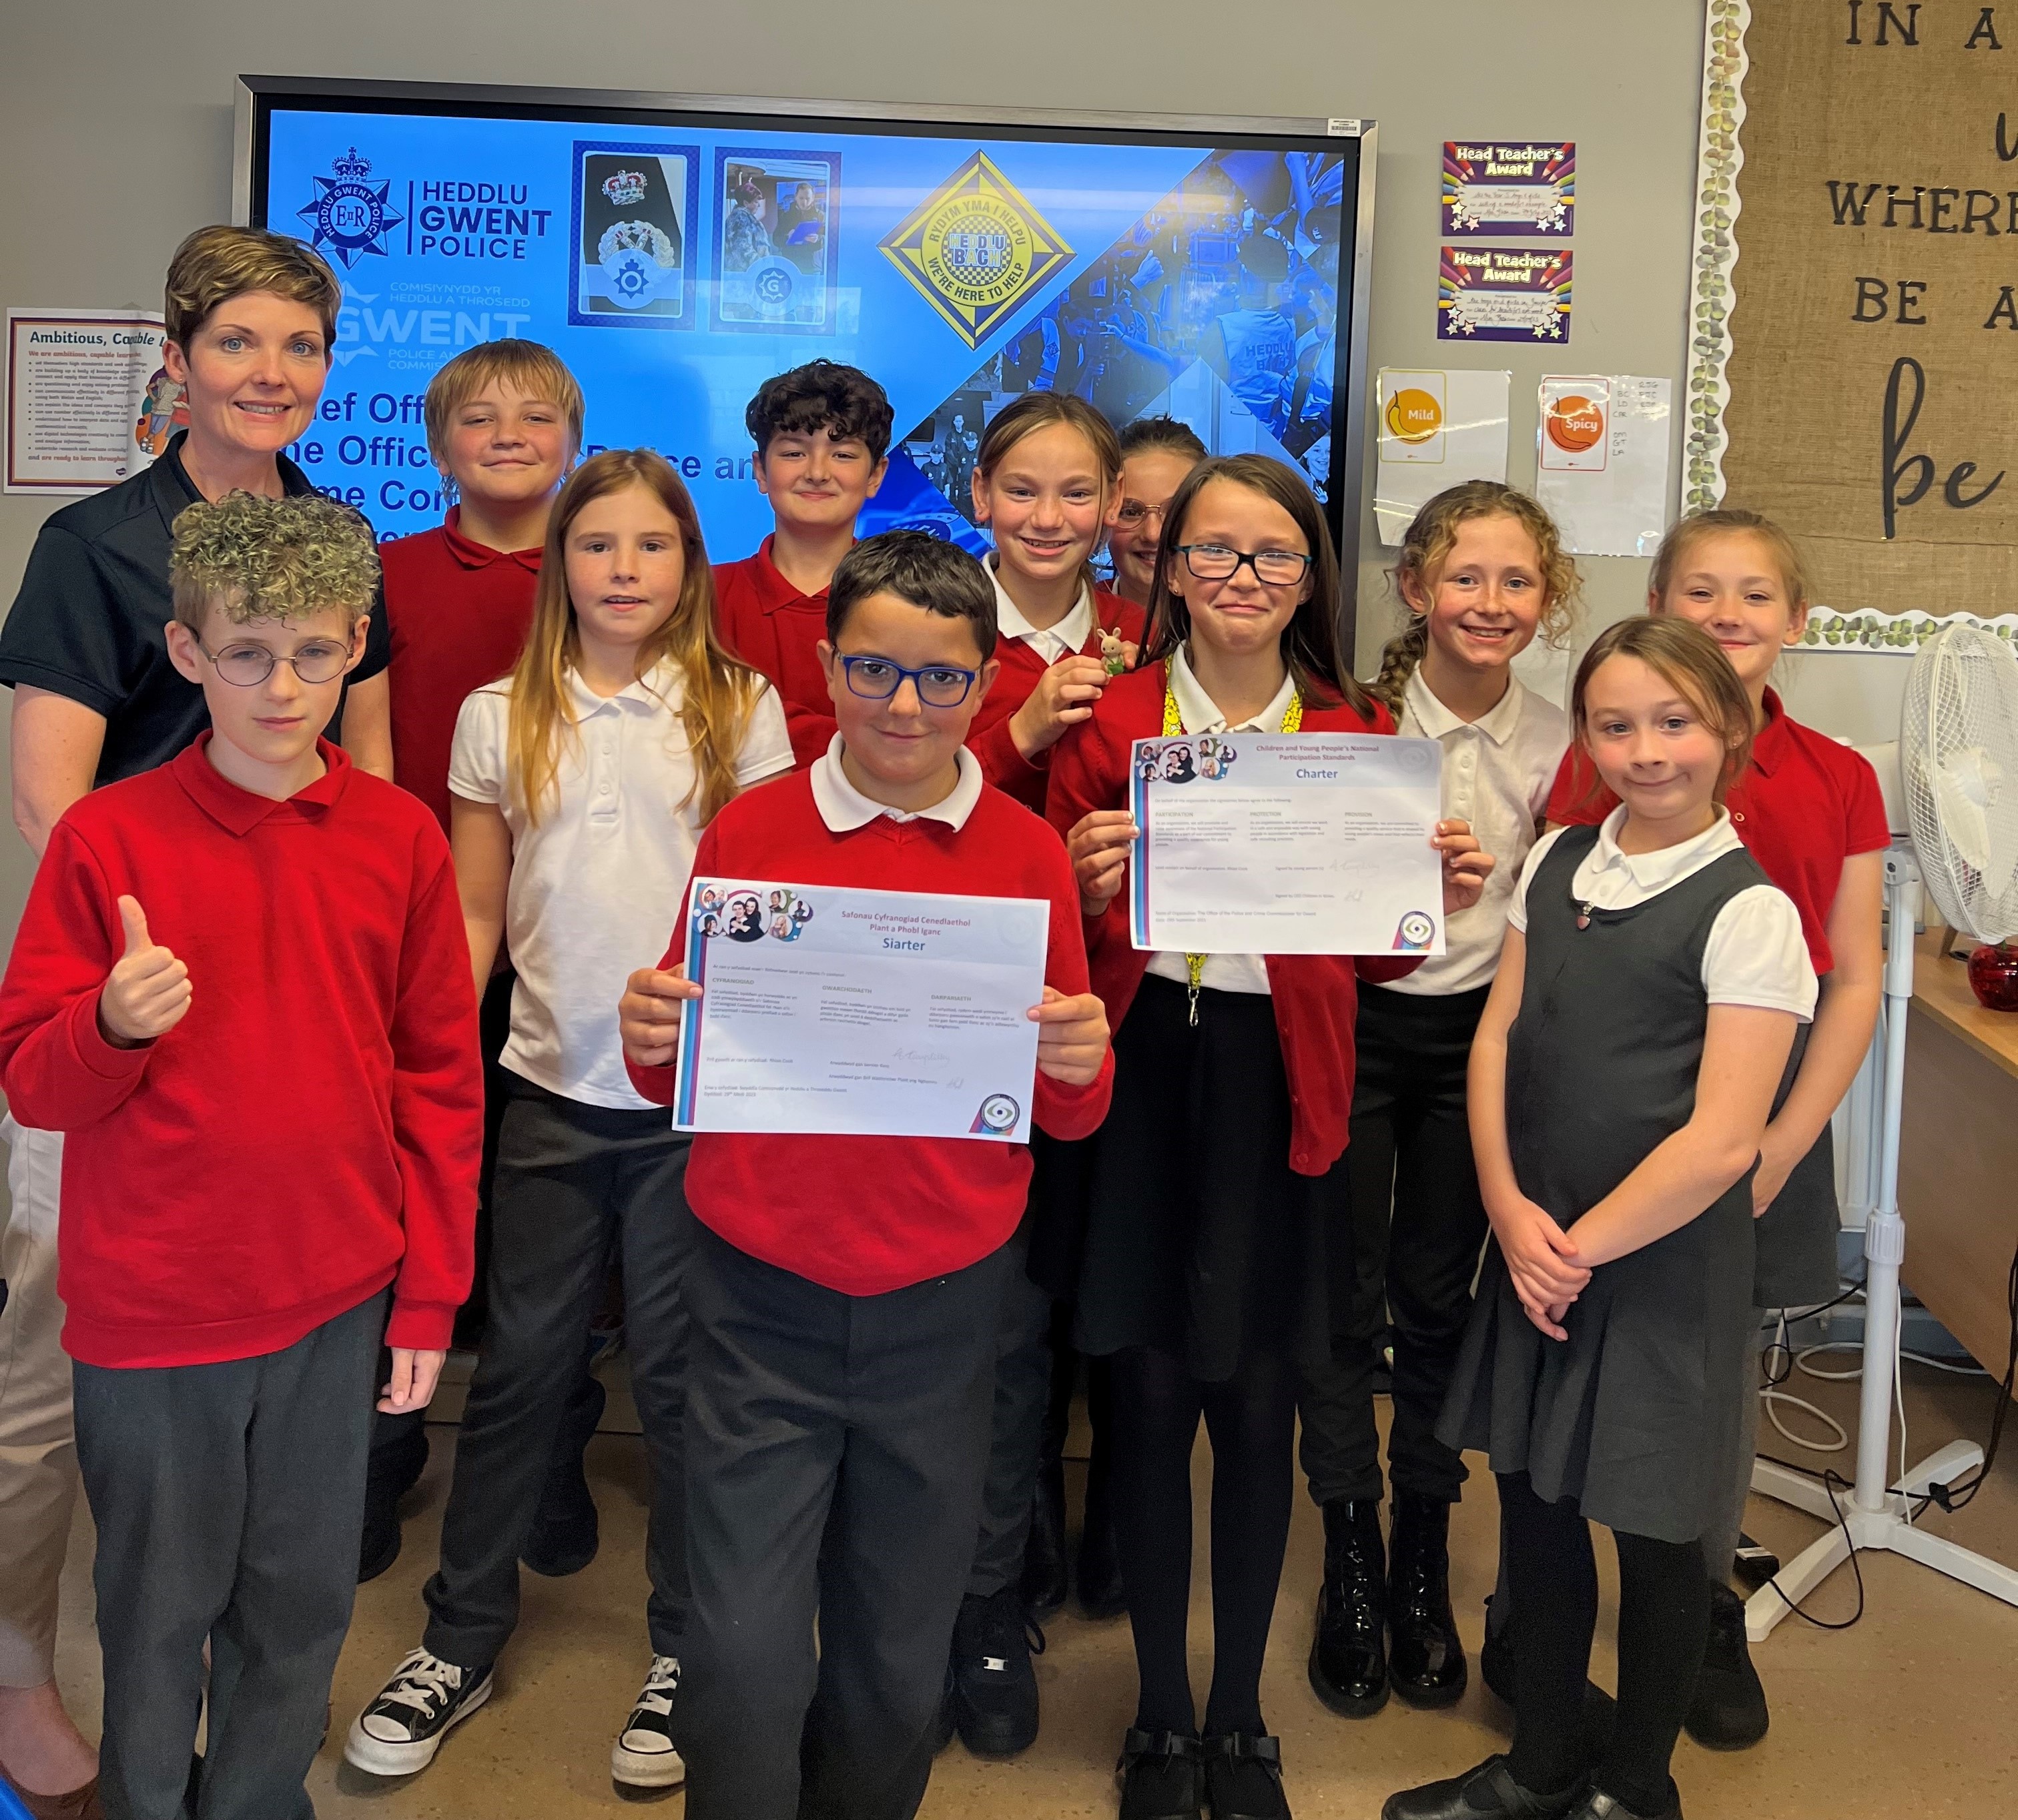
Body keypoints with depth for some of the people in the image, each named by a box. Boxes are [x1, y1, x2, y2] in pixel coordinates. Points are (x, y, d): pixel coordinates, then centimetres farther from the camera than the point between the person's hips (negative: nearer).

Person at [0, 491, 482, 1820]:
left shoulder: (402, 837, -1)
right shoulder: (107, 837, -7)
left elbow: (443, 1080, 4)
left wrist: (430, 1296, 4)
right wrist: (115, 1024, -24)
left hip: (337, 1306, 2)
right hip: (150, 1314, -2)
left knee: (302, 1607, 15)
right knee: (159, 1612, 14)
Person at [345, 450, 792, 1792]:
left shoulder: (742, 711, 1)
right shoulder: (502, 719, 4)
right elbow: (475, 918, 8)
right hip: (552, 1090, 2)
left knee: (682, 1373, 7)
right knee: (521, 1364, 9)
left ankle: (687, 1653, 22)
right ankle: (463, 1640, 24)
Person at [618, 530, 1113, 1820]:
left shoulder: (1028, 855, 0)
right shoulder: (752, 831, -1)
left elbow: (1068, 1118, 4)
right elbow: (680, 1079, 5)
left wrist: (1079, 1066, -18)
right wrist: (653, 1037, -17)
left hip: (945, 1301, 1)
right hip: (764, 1292, -1)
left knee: (900, 1647, 14)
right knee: (747, 1650, -2)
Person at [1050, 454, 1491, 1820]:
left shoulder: (1357, 735, 5)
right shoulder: (1109, 723, 1)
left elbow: (1373, 955, 9)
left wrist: (1434, 898, -10)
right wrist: (1089, 890, -18)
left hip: (1279, 1080, 1)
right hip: (1142, 1065, 0)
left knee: (1258, 1400, 7)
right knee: (1151, 1393, 6)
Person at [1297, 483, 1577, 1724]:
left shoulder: (1557, 744, -1)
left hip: (1477, 1031, 2)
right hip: (1350, 1024, -2)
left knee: (1439, 1299, 10)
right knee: (1345, 1299, 4)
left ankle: (1424, 1559, 27)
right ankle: (1351, 1564, 22)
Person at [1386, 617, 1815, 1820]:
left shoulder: (1749, 911, -13)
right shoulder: (1556, 864, 5)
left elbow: (1722, 1140, -17)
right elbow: (1499, 1041, 5)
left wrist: (1584, 1245, -12)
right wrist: (1513, 1212, -7)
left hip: (1663, 1263, -5)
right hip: (1536, 1248, 6)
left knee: (1654, 1531, 9)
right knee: (1535, 1503, 16)